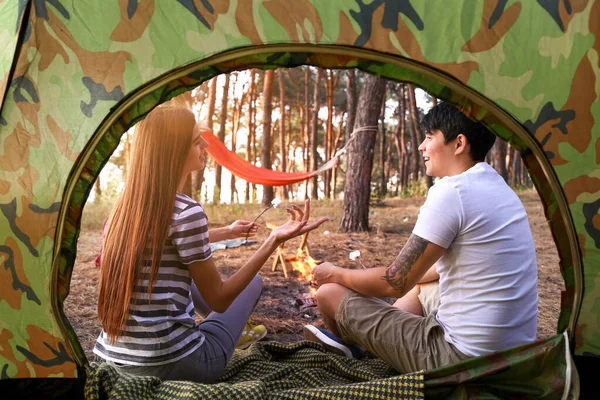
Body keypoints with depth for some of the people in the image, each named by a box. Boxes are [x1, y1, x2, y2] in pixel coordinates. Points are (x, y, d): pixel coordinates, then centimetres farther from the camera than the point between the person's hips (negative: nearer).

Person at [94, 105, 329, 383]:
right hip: (167, 364, -7)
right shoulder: (188, 212, -20)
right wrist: (273, 241, -16)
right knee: (254, 281, 12)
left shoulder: (125, 205, 3)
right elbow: (218, 299, -12)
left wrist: (227, 232, 32)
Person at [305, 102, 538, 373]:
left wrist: (336, 274, 2)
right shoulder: (500, 189, 9)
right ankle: (349, 339, 35)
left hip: (462, 358, -9)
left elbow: (395, 283, -15)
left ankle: (349, 345, 34)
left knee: (330, 293, 1)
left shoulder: (451, 191, -20)